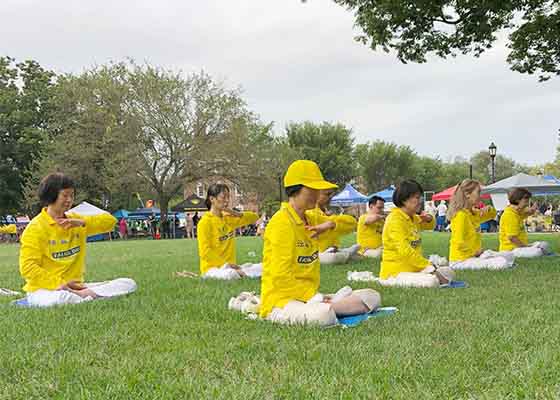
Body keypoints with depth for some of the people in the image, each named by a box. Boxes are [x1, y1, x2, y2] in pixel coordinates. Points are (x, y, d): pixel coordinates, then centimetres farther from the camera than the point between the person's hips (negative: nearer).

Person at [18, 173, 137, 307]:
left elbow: (110, 220, 10)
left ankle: (82, 294, -25)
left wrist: (82, 222, -7)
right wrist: (59, 284, -20)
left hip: (75, 287, 7)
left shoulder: (75, 220, 12)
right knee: (62, 298, -45)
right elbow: (27, 267, -13)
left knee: (129, 284, -10)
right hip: (43, 290, -6)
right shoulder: (36, 227, -6)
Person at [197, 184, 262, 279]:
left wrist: (237, 214, -5)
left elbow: (254, 217, 12)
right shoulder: (205, 222, -11)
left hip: (230, 266, 6)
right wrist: (226, 265, -20)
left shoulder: (229, 218, 10)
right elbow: (205, 252, -17)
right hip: (212, 268, -6)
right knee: (231, 274, -39)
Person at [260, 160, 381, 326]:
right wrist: (313, 296, -18)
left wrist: (329, 224, 3)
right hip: (281, 300, -10)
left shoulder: (310, 219, 14)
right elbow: (281, 277, -18)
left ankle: (320, 307, -16)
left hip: (309, 296, 10)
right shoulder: (282, 222, -12)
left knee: (372, 297, 0)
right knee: (324, 315, -43)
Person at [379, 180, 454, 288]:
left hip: (413, 269, 9)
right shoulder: (395, 220, -16)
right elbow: (405, 251, -27)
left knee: (448, 272, 8)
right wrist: (430, 267, -28)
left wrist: (429, 219, 8)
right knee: (432, 281, -30)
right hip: (394, 273, -9)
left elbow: (429, 226, 35)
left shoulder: (413, 218, 12)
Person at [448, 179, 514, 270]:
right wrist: (475, 252, -12)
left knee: (510, 255, 11)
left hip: (474, 255, 10)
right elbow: (459, 243, -24)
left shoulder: (474, 213, 12)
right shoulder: (461, 215, -17)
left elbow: (492, 215, 30)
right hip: (461, 260, -10)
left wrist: (489, 208, 7)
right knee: (502, 263, -25)